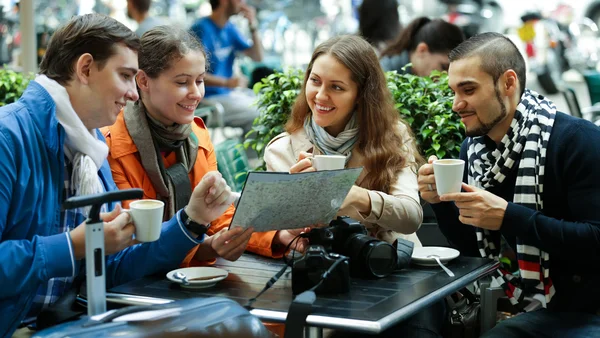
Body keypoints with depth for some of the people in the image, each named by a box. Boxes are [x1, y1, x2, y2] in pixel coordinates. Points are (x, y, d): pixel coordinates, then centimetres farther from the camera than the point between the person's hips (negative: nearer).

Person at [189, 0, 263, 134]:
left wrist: (253, 26, 2)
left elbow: (257, 56, 15)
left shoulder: (229, 28, 12)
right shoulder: (202, 28, -15)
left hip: (232, 92, 9)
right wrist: (227, 82, -32)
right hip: (211, 97, -9)